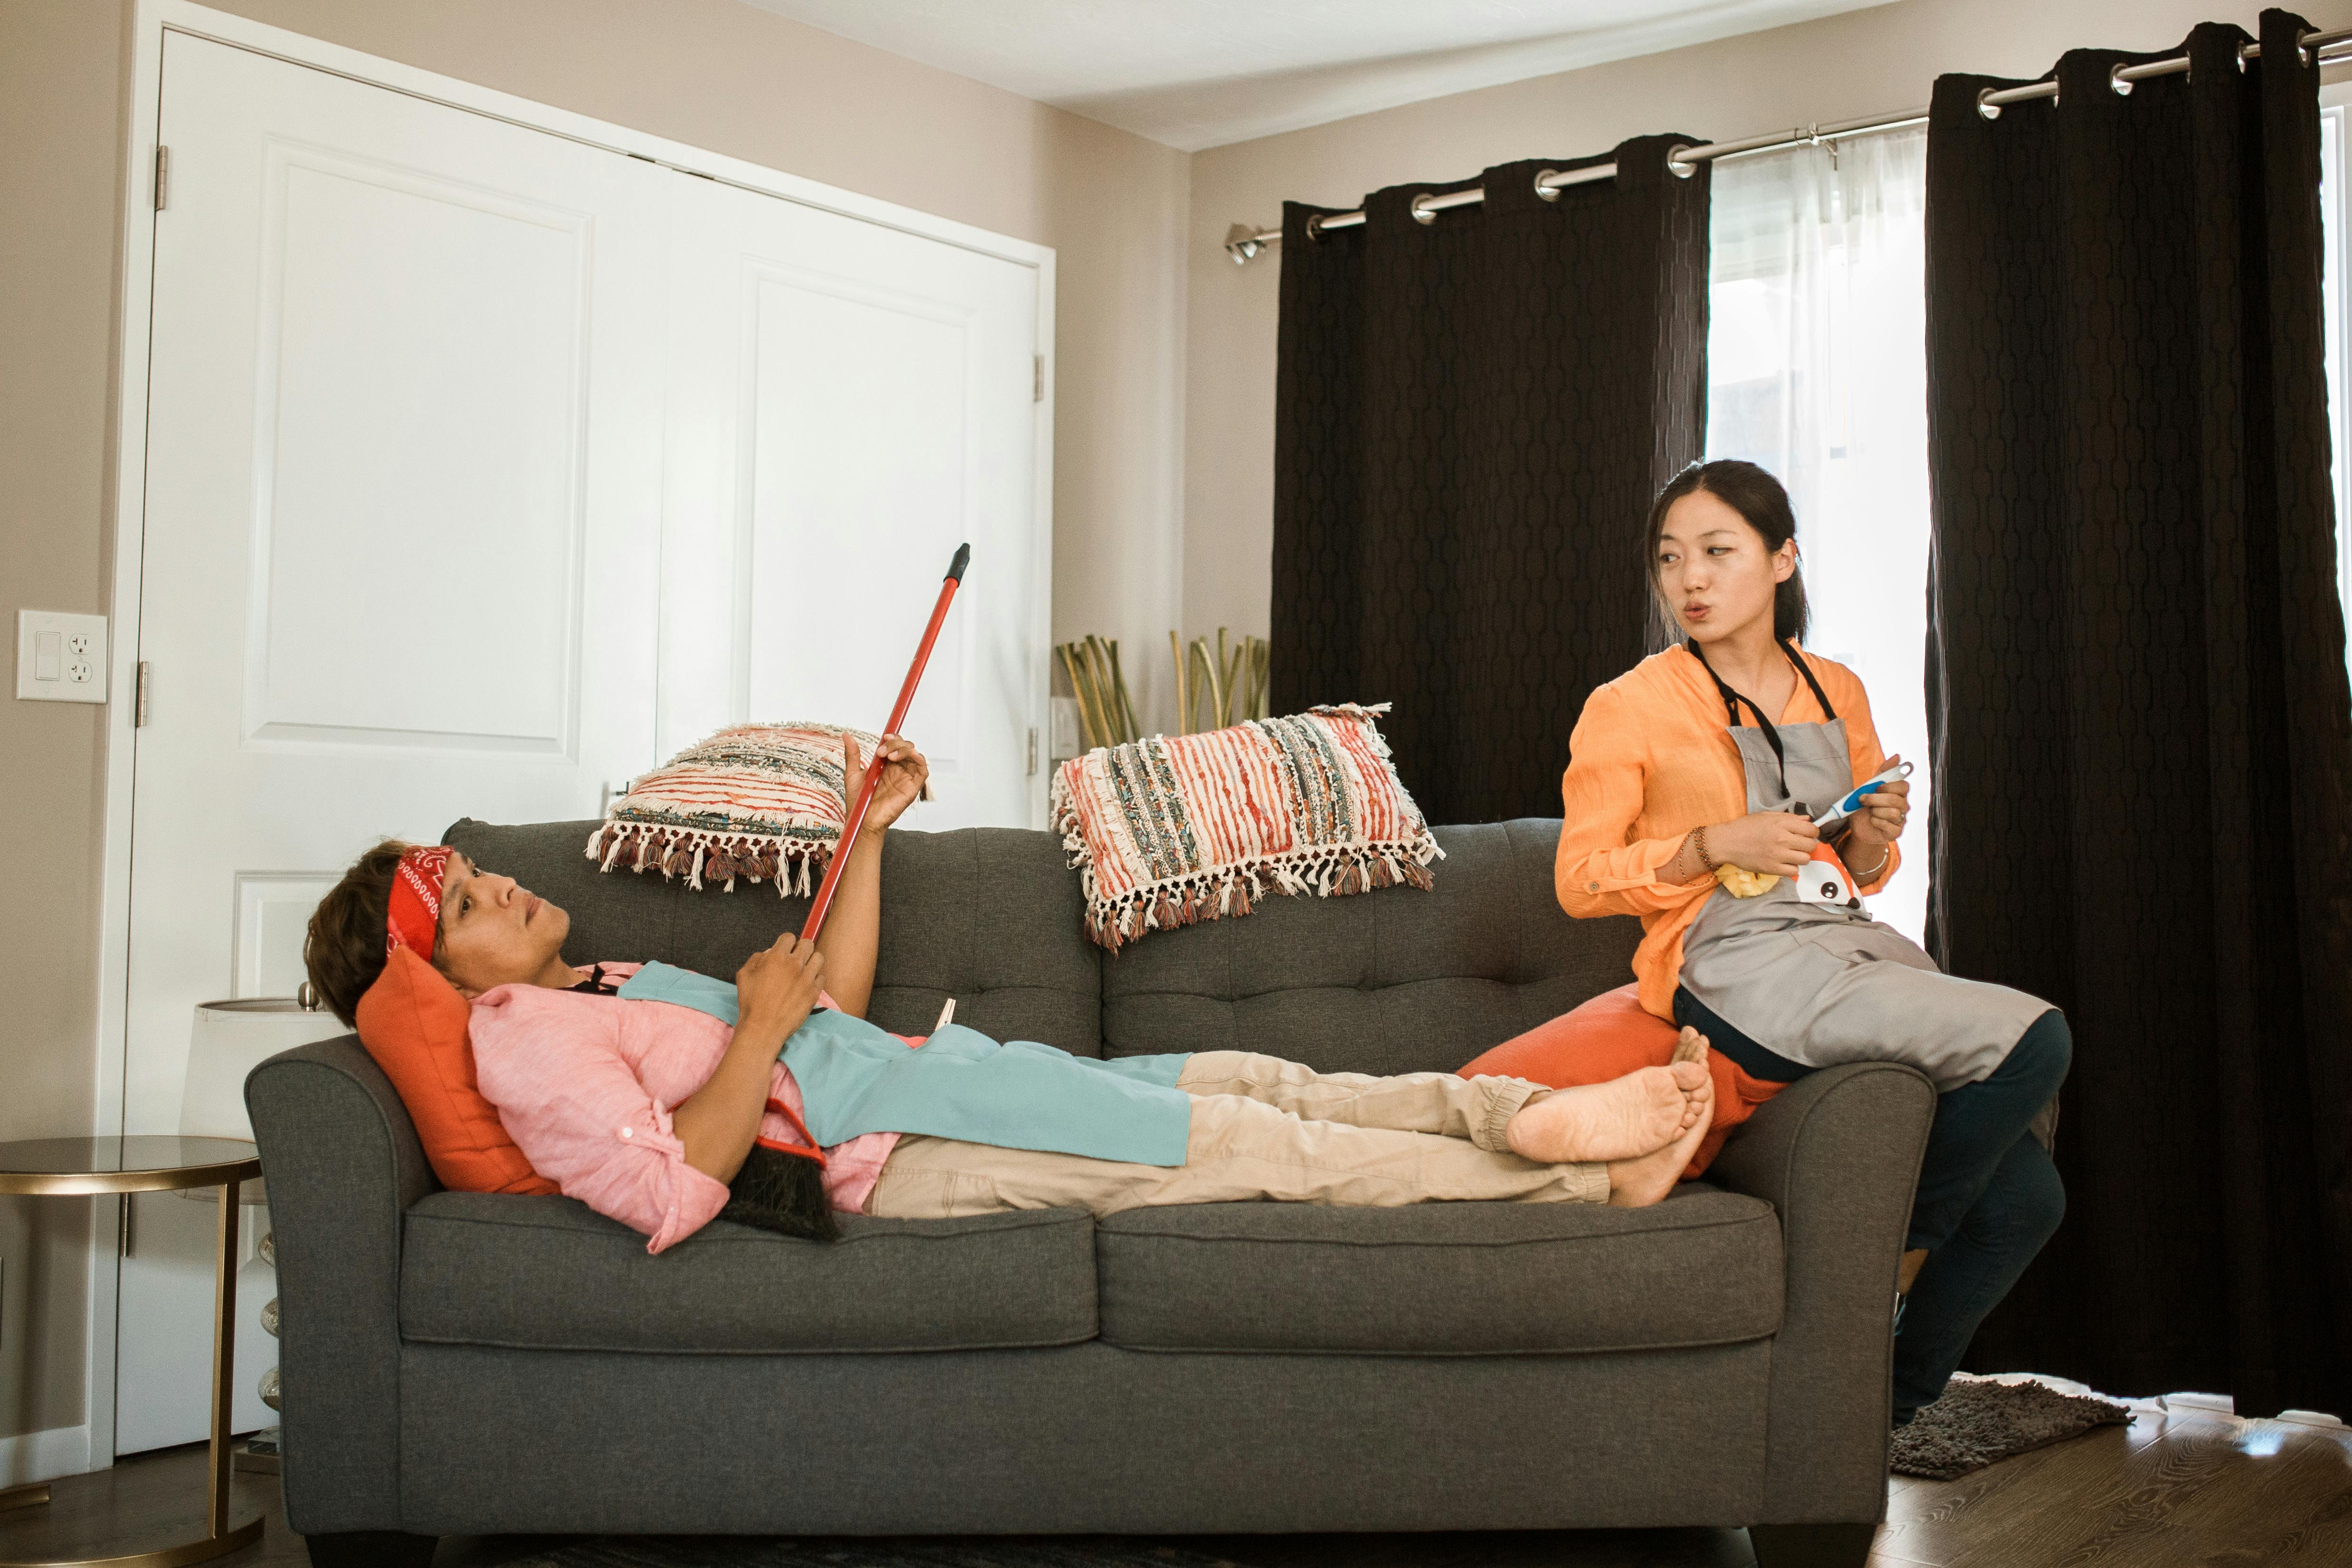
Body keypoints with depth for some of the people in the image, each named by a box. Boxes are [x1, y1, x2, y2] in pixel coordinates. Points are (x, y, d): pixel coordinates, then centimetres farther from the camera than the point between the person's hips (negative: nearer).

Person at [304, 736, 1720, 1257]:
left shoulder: (610, 989, 23)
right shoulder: (523, 1040, -7)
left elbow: (835, 1010, 26)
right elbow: (670, 1197, -22)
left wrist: (870, 831, 21)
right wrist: (761, 1029, -18)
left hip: (912, 1074, 9)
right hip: (886, 1146, -9)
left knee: (1257, 1079, -1)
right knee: (1264, 1139, -10)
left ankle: (1532, 1118, 1)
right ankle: (1586, 1177, -3)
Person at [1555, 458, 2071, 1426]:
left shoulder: (1836, 693, 16)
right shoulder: (1628, 708, 0)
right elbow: (1580, 879, -3)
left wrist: (1878, 833, 0)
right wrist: (1715, 845, -15)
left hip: (1851, 944, 7)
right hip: (1734, 967, -6)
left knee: (2026, 1196, -9)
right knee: (2031, 1040, -23)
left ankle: (1900, 1392, 13)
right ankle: (1894, 1258, -1)